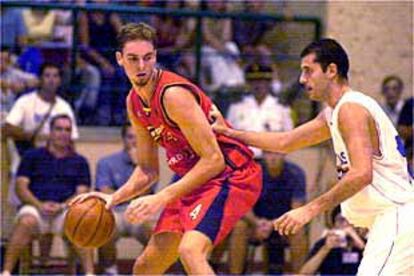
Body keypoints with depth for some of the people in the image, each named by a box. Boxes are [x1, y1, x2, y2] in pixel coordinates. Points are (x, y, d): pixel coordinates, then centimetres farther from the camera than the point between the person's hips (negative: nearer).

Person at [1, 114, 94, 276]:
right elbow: (21, 186, 6)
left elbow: (82, 193, 9)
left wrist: (62, 206, -12)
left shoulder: (79, 161, 19)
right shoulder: (32, 156, 17)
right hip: (35, 206, 0)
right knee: (26, 222, -36)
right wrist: (40, 205, -12)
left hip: (66, 208, 1)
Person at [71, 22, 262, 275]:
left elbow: (213, 159, -23)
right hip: (195, 181, 9)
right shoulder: (134, 103, 6)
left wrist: (162, 198, -25)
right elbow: (148, 171, 16)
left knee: (190, 251, -32)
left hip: (232, 176, -9)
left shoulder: (173, 94, -21)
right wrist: (114, 198, 0)